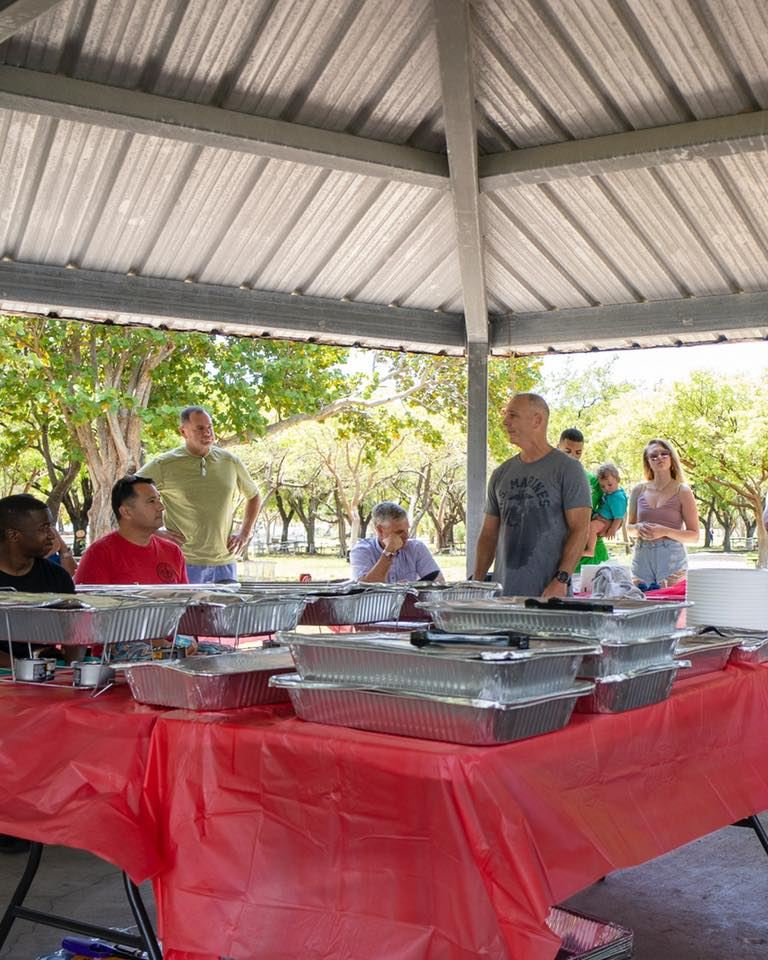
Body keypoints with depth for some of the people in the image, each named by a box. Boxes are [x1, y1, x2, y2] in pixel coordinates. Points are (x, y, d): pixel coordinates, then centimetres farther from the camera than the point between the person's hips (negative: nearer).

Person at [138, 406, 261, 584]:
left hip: (225, 563, 3)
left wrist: (244, 533, 11)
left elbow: (253, 496, 23)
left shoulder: (230, 462, 8)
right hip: (184, 563, -3)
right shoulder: (164, 465, -3)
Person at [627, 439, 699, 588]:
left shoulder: (682, 492, 0)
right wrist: (638, 528, -3)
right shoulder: (639, 491, 9)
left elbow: (694, 536, -1)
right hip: (642, 558, 3)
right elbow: (629, 526, 20)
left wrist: (665, 531, -15)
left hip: (672, 559, -3)